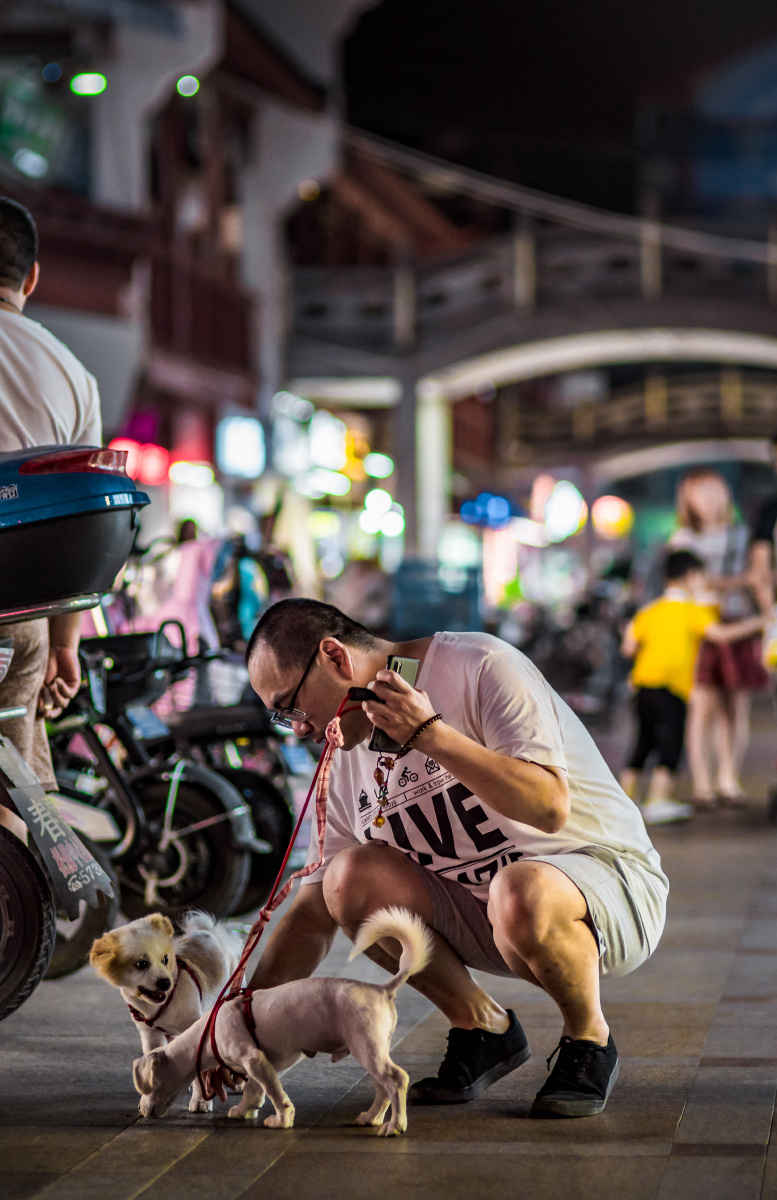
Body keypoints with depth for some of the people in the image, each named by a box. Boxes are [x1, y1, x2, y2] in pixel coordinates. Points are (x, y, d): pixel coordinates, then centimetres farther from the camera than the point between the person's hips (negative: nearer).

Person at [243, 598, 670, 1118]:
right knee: (351, 878, -16)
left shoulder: (481, 668, -15)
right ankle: (482, 1028, 3)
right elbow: (313, 912, 9)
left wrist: (429, 732, -29)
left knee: (520, 894, -40)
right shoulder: (348, 765, 5)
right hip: (477, 915, 6)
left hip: (610, 875, -6)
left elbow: (550, 807, -26)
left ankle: (590, 1039, -9)